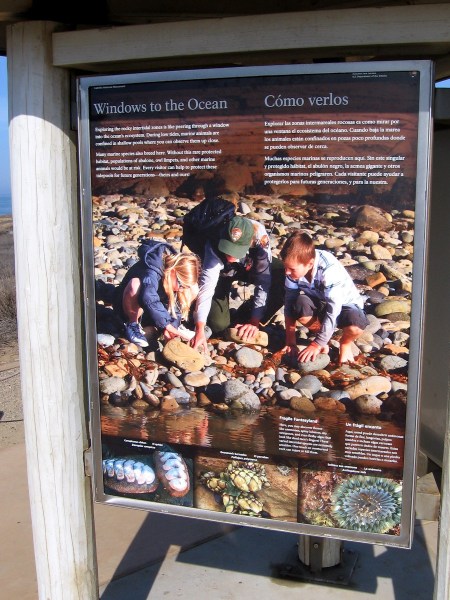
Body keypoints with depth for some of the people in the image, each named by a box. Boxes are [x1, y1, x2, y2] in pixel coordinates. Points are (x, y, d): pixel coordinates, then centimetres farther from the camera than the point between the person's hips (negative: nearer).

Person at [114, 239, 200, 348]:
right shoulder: (151, 274, -36)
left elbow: (177, 303, -14)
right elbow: (149, 300, -52)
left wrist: (172, 326, -29)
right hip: (133, 309, -5)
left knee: (193, 289, -14)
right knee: (135, 285, -42)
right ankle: (133, 324, -17)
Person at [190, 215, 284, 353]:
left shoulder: (260, 239, -37)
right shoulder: (215, 247, -39)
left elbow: (263, 281, -32)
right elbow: (206, 287, -43)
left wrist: (255, 321, -35)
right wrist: (200, 331, -50)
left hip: (250, 266, 2)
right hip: (222, 273, -2)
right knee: (219, 325, -18)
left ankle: (246, 320, -4)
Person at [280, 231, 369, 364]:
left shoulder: (330, 270, -35)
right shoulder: (295, 266, -21)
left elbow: (333, 310, -34)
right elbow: (289, 303, -16)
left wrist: (316, 344, -32)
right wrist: (290, 342, -17)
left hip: (344, 304, -3)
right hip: (319, 303, 4)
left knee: (355, 325, -38)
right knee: (300, 304, -32)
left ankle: (345, 343, -1)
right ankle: (320, 332, -1)